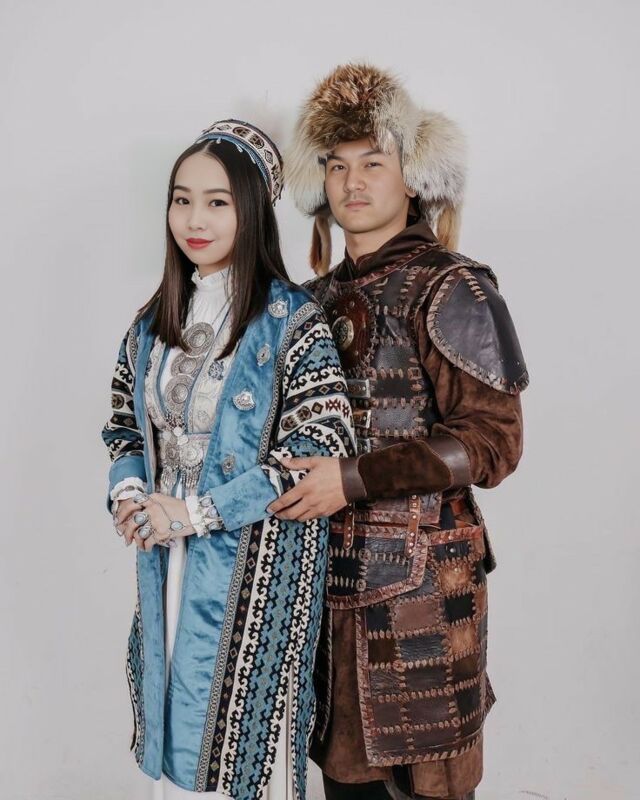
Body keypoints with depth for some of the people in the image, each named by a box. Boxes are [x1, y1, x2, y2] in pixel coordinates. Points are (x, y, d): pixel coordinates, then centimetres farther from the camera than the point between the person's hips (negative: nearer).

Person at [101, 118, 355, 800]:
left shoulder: (292, 321, -12)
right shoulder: (156, 318, 7)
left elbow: (322, 448, -18)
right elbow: (125, 424, 16)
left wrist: (194, 512, -17)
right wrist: (130, 494, -6)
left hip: (256, 564, -5)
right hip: (167, 563, 6)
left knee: (242, 722, 6)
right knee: (176, 720, 16)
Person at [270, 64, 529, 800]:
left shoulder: (450, 289, -7)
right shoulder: (318, 297, 11)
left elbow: (492, 440, -13)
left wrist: (355, 479, -20)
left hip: (419, 580, -5)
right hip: (329, 570, 6)